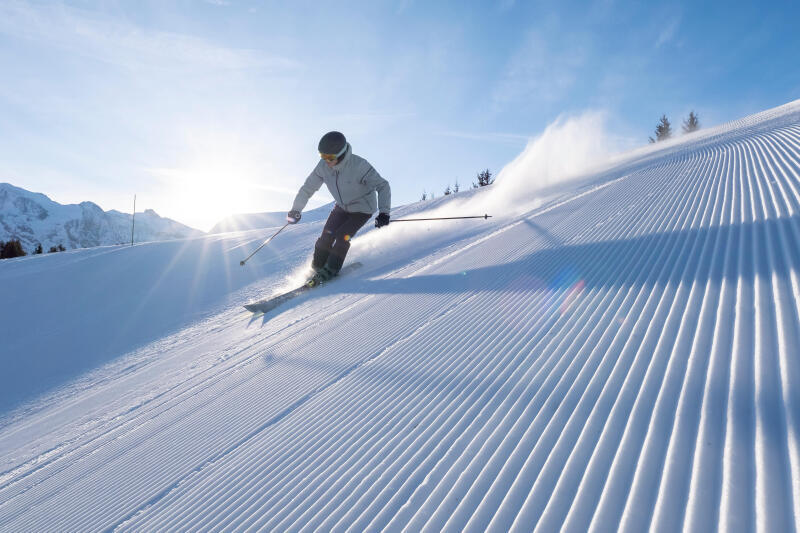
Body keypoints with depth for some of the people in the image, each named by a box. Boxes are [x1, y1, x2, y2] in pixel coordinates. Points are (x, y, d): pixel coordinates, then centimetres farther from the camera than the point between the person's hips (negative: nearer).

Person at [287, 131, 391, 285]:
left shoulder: (359, 166, -32)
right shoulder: (323, 166, -17)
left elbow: (383, 186, -29)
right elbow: (308, 187, -5)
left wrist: (383, 212, -40)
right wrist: (295, 210, -8)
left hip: (362, 209, -4)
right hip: (341, 207, 5)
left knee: (341, 237, -18)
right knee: (327, 236, -7)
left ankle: (330, 271, 0)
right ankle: (317, 267, 14)